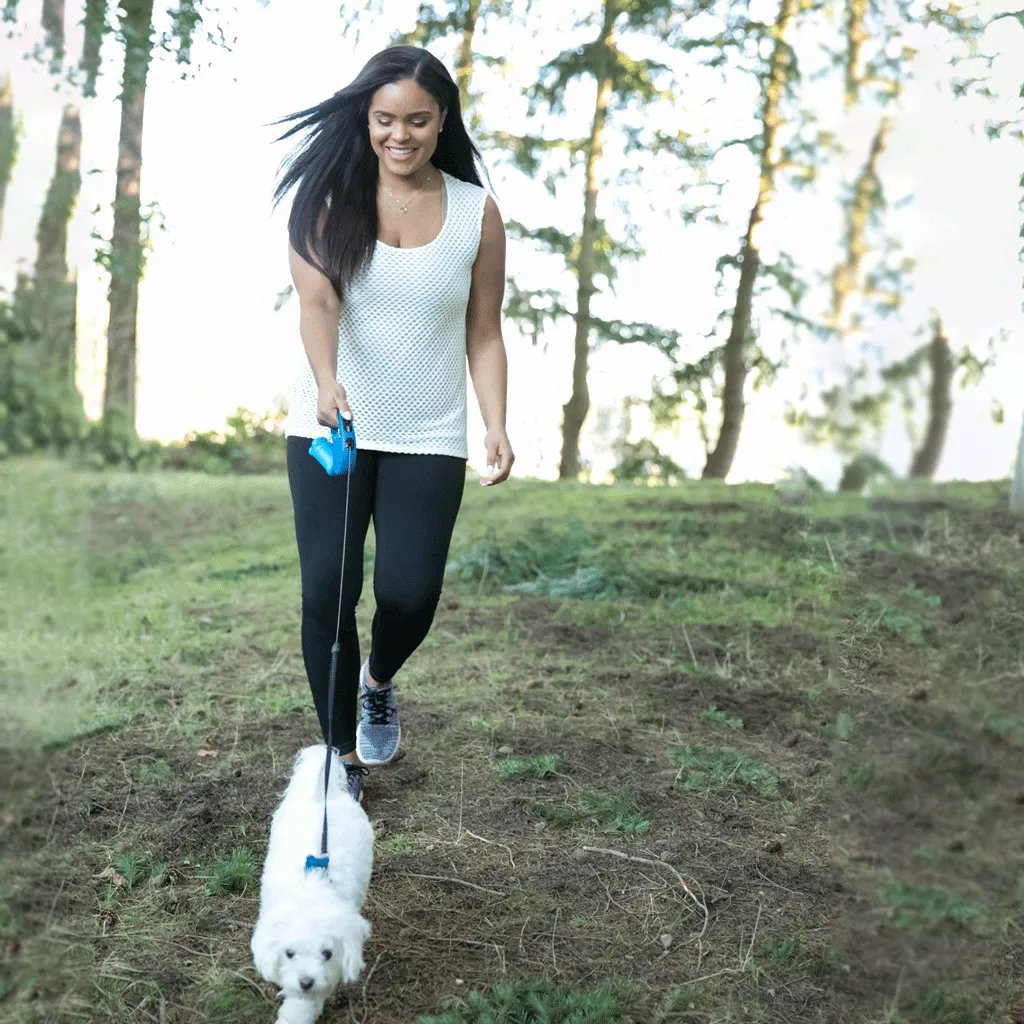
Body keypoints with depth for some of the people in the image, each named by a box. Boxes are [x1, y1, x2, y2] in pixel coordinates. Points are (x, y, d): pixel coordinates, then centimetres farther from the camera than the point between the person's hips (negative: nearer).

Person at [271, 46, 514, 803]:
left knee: (410, 595, -2)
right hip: (330, 426, 0)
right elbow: (316, 301, -17)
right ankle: (344, 758, 13)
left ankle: (378, 682, 35)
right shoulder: (328, 198, -3)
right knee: (328, 591, -5)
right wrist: (326, 381, -36)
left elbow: (484, 334, 3)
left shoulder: (477, 213, 0)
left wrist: (497, 426, -11)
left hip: (428, 438, 1)